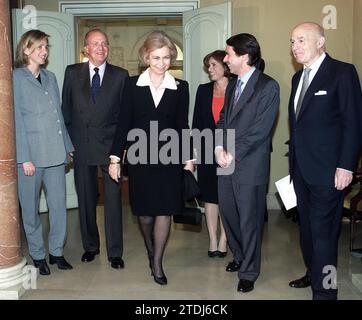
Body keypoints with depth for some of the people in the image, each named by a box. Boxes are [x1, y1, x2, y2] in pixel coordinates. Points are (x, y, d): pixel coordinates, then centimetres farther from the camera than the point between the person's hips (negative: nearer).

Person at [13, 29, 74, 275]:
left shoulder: (50, 77, 13)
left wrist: (68, 146, 12)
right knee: (31, 208, 8)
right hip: (30, 154, -5)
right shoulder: (16, 79, -4)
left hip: (56, 153, 5)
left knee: (59, 205, 6)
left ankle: (57, 252, 21)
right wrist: (25, 158, -12)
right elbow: (16, 121, -8)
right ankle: (37, 255, 22)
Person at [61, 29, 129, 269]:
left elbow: (126, 112, 3)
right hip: (81, 146, 2)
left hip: (110, 145, -1)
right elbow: (66, 109, 8)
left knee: (113, 200, -1)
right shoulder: (72, 72, 6)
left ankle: (115, 252, 11)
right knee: (86, 200, 12)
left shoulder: (120, 75, 3)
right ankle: (90, 246, 28)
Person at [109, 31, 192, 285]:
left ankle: (157, 263, 12)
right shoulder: (133, 85, 0)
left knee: (165, 210, -2)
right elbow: (124, 123, 0)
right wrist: (115, 157, -3)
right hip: (140, 157, 0)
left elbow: (182, 125, 7)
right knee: (144, 211, 10)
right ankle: (151, 250, 36)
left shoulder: (180, 87, 2)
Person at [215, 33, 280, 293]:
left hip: (250, 165, -7)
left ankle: (249, 272, 18)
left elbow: (260, 129, -15)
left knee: (249, 219, 3)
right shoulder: (232, 85, 15)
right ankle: (240, 255, 37)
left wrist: (233, 155, -15)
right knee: (228, 213, 14)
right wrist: (219, 148, -2)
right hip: (226, 163, 7)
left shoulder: (268, 86, -9)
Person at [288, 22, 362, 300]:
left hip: (327, 170, -7)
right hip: (301, 168, 7)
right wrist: (294, 160, 13)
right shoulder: (298, 77, 15)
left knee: (323, 231, -5)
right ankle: (313, 273, 33)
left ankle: (324, 290, 6)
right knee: (307, 226, 17)